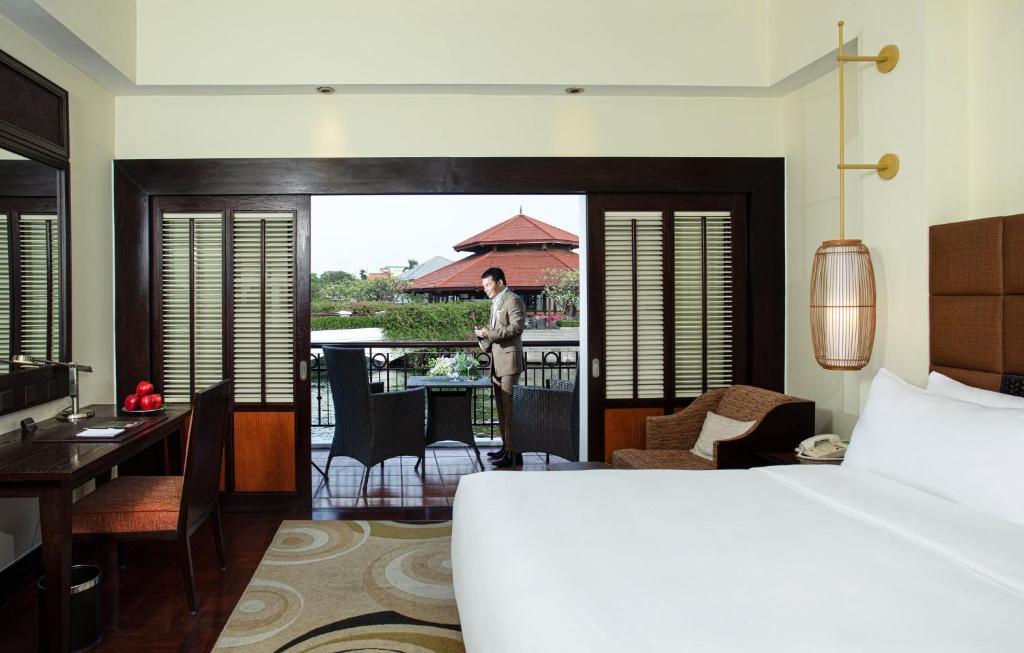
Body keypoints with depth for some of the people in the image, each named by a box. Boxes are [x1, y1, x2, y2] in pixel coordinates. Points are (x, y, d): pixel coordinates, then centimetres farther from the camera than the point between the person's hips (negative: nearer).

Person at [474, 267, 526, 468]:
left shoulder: (513, 301, -9)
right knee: (501, 407, 13)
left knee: (509, 407, -10)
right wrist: (485, 340, 10)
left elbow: (516, 327, -20)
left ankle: (514, 453, -8)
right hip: (497, 362, 10)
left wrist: (489, 334, -20)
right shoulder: (495, 303, 20)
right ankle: (506, 447, 22)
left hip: (509, 361, -10)